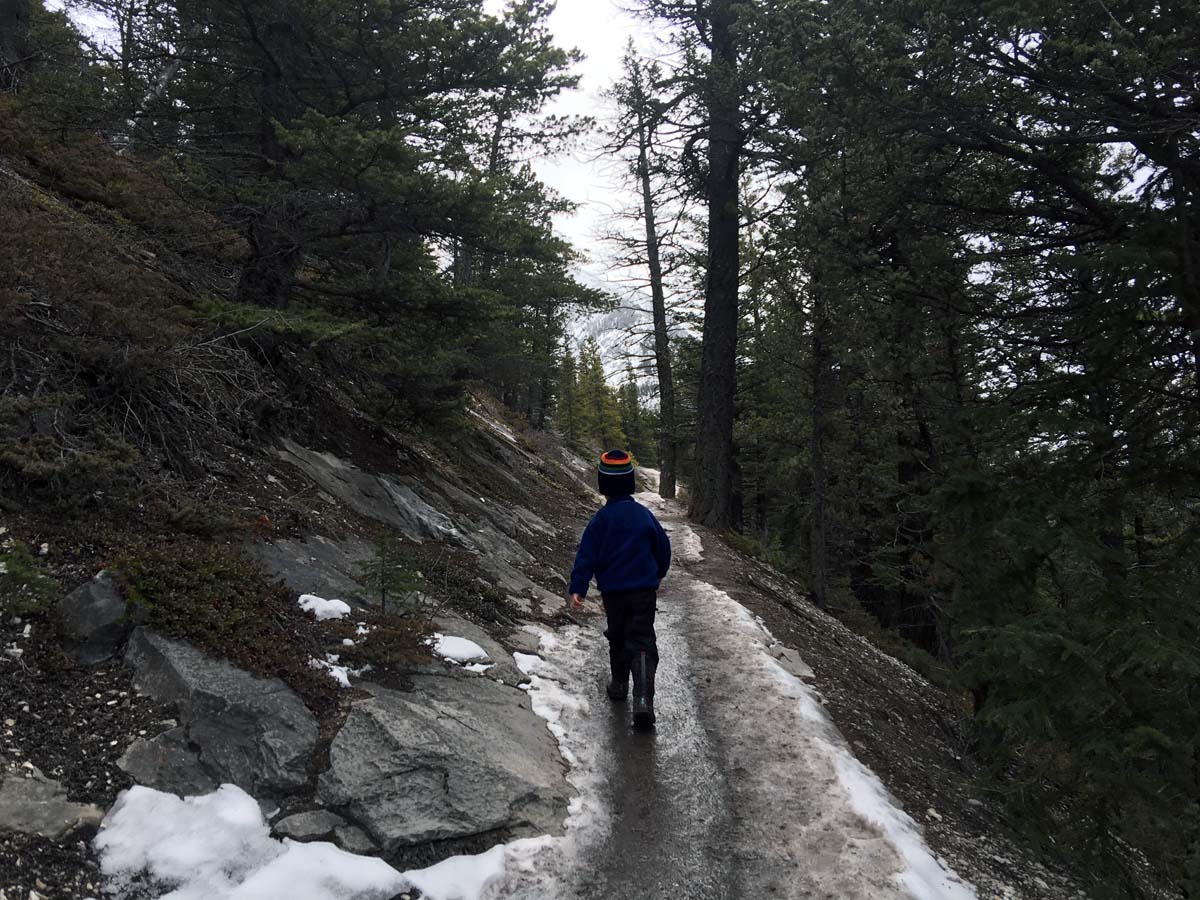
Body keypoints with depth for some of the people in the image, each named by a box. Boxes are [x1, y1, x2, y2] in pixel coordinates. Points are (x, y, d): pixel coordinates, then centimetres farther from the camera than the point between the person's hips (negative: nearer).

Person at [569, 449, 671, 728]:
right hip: (644, 590, 0)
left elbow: (587, 554, -10)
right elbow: (663, 548, 9)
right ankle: (643, 699, -17)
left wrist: (578, 588, -7)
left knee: (617, 638, 21)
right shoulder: (644, 514, -1)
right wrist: (656, 576, 26)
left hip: (612, 591, 0)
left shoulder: (601, 519, -7)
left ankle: (619, 685, 33)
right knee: (642, 642, -2)